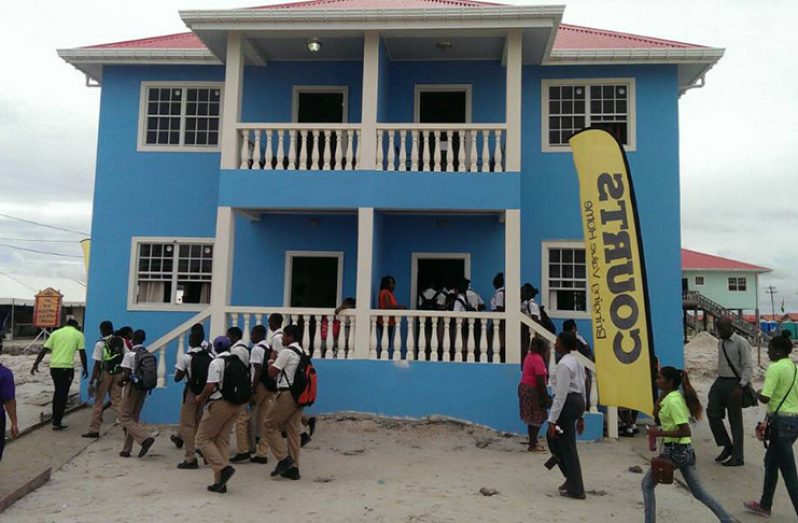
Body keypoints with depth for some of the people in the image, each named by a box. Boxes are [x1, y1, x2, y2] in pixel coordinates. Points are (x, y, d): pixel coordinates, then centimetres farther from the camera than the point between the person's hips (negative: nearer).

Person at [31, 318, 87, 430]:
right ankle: (57, 423, 2)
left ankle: (55, 417, 30)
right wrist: (85, 369, 7)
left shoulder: (56, 333, 12)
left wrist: (35, 364, 12)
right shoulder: (78, 335, 4)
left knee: (57, 392, 22)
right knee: (63, 395, 3)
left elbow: (44, 350, 7)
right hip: (67, 368, -4)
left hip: (54, 366, 4)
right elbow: (82, 353, -1)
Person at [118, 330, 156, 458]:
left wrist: (121, 381, 2)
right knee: (133, 418, 14)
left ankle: (145, 438, -17)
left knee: (125, 417, 1)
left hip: (132, 387, -6)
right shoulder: (148, 354, 6)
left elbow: (126, 375, -17)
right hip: (143, 388, 7)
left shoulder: (130, 354, -13)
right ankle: (126, 449, 18)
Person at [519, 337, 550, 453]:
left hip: (524, 387, 10)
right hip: (532, 390, -10)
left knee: (533, 418, 17)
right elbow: (540, 382, -20)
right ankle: (532, 445, 3)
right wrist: (546, 397, -17)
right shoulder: (538, 360, -18)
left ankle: (533, 441, 26)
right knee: (537, 418, -3)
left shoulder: (530, 356, 12)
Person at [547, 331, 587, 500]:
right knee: (552, 438, 21)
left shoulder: (564, 364, -16)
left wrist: (552, 420, -17)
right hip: (578, 402, 10)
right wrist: (580, 416, 23)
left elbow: (561, 394, -19)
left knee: (567, 446, 2)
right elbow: (582, 390, 18)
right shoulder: (576, 362, 14)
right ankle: (571, 477, 25)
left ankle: (575, 489, 13)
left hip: (568, 403, -10)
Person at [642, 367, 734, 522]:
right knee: (698, 492, 19)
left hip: (674, 450, -9)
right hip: (685, 450, 9)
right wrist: (662, 395, 5)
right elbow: (656, 413, 16)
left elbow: (685, 431, -24)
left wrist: (660, 433, -21)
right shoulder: (675, 396, 7)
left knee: (647, 484, 6)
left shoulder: (673, 401, -20)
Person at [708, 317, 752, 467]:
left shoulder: (741, 343, -12)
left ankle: (737, 457, 13)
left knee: (735, 421, 2)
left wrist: (740, 387, -25)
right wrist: (719, 381, 17)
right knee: (712, 413, 0)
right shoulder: (720, 343, 12)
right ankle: (727, 446, 17)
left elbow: (748, 367, -16)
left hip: (734, 383, -7)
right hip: (720, 382, 7)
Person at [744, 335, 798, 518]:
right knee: (771, 461, 22)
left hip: (782, 421, -9)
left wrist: (758, 393, -3)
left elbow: (765, 398, -23)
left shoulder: (775, 367, -16)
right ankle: (765, 505, 33)